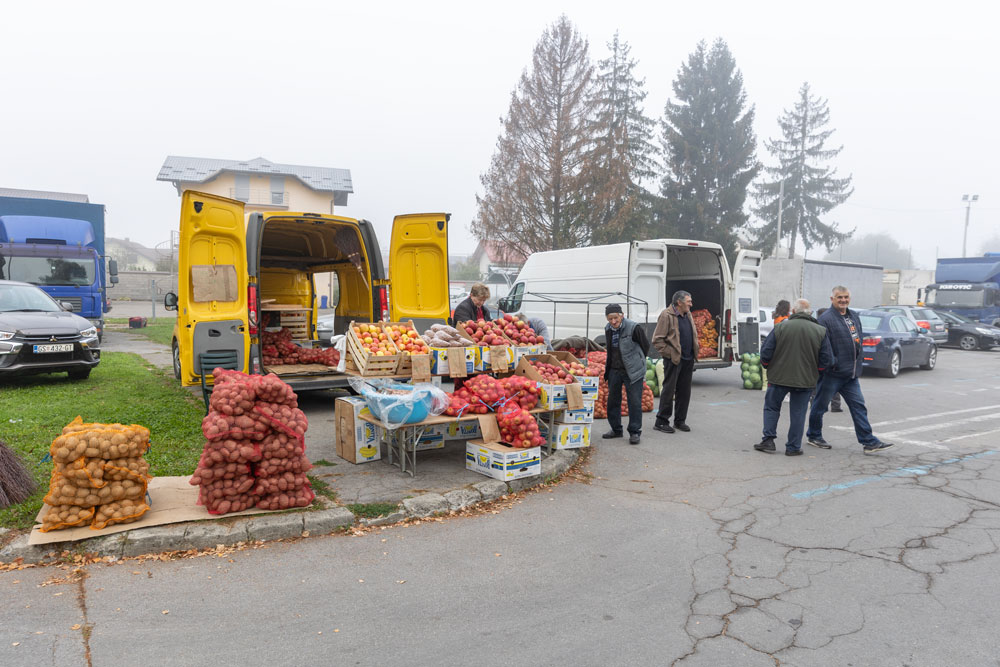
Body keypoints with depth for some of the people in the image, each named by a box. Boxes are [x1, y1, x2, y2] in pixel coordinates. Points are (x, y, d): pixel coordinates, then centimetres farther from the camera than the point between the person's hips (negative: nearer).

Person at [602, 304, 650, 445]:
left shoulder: (633, 328, -15)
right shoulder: (608, 329, 5)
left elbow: (645, 346, -2)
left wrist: (637, 362, 7)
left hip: (632, 371, -6)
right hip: (614, 370, 6)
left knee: (634, 401, -4)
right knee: (612, 400, 10)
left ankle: (635, 432, 5)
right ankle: (616, 429, 24)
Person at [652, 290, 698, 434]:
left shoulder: (687, 315, 14)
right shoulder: (666, 315, -11)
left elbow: (693, 335, 26)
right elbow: (657, 340, -13)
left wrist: (694, 353, 15)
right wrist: (670, 353, -14)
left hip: (688, 360, 8)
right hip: (674, 360, -8)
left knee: (684, 391, 11)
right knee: (668, 390, -4)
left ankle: (680, 421, 21)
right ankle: (661, 422, 4)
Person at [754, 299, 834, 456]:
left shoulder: (781, 328, -6)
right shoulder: (821, 331, -2)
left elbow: (765, 353, -6)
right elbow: (826, 360, -1)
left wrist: (768, 367, 13)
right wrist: (814, 372, 16)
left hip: (779, 377, -1)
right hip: (805, 379, 1)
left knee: (771, 407, 16)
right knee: (798, 413, 10)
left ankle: (768, 440, 11)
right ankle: (793, 447, 13)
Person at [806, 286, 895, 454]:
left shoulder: (854, 317, 15)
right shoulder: (825, 319, -12)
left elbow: (860, 338, 25)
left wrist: (857, 361, 17)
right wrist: (832, 363, -19)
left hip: (851, 374, 7)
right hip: (831, 373, -7)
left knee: (858, 406, 4)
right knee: (820, 406, 6)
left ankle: (869, 442, 5)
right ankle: (813, 436, 22)